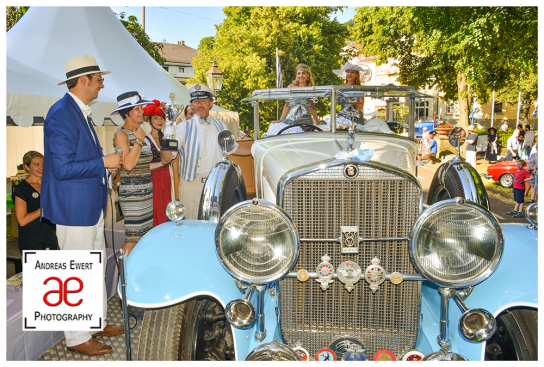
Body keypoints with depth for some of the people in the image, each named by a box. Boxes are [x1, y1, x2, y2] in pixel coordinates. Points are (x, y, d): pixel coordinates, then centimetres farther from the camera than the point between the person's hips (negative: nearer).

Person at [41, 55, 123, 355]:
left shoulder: (80, 112, 13)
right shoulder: (61, 114, -19)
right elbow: (62, 168, -24)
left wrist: (104, 165, 11)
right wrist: (103, 163, -19)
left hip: (91, 205, 10)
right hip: (73, 208, -10)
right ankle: (77, 338, 16)